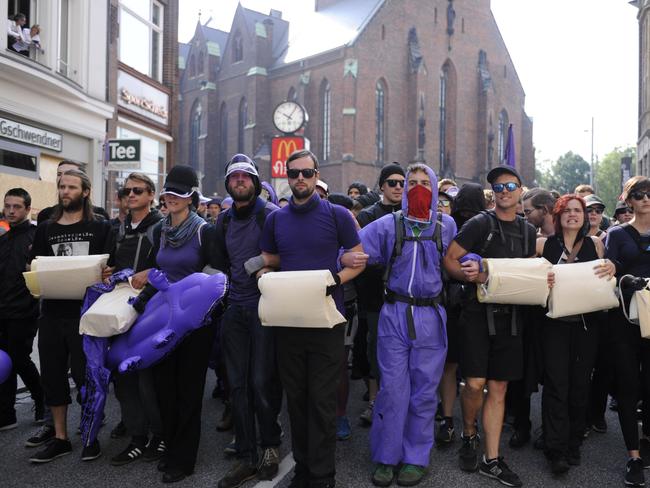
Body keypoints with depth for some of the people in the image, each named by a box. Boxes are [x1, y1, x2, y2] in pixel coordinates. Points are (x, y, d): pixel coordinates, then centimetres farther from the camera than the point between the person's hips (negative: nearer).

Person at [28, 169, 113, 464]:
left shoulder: (100, 228, 2)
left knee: (84, 374, 0)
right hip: (52, 312, 4)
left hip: (85, 311, -4)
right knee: (52, 374, 10)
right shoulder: (46, 228, 12)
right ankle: (60, 438, 23)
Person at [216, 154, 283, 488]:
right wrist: (230, 282, 13)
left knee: (262, 381, -3)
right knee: (237, 383, 5)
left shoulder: (270, 214, -4)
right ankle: (246, 457, 15)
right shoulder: (224, 221, 14)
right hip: (235, 307, 6)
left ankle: (270, 446, 20)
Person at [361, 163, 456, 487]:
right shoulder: (389, 225, 2)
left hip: (431, 317, 1)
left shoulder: (446, 225, 7)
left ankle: (416, 458, 22)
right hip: (395, 314, -1)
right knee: (392, 388, 3)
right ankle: (386, 457, 17)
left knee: (424, 390, 7)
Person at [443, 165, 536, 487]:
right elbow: (449, 260, -8)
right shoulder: (480, 224, -4)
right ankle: (469, 434, 22)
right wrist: (472, 276, -25)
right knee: (475, 383, -9)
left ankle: (491, 460, 17)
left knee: (498, 388, 7)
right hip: (478, 313, -4)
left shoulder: (528, 231, 13)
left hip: (510, 315, 5)